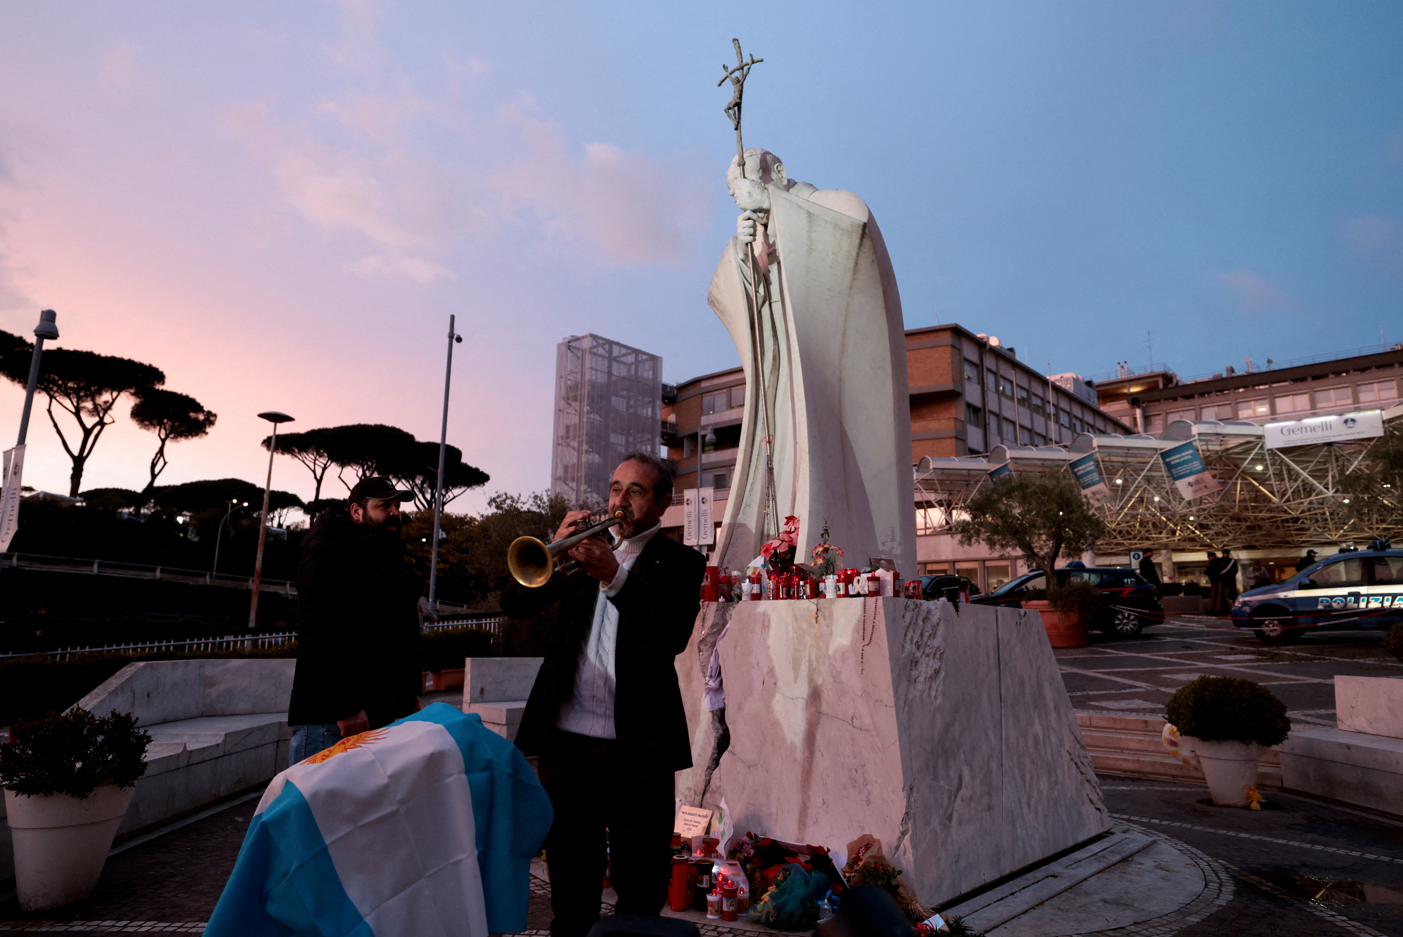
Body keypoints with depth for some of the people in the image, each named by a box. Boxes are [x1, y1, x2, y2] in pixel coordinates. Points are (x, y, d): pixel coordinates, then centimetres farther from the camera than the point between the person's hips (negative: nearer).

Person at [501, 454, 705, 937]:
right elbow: (515, 604, 3)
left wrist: (614, 576, -26)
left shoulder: (679, 562, 0)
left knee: (642, 887, 9)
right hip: (566, 739, 3)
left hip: (637, 747, -3)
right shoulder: (587, 549, 11)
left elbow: (673, 636, -17)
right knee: (570, 877, 17)